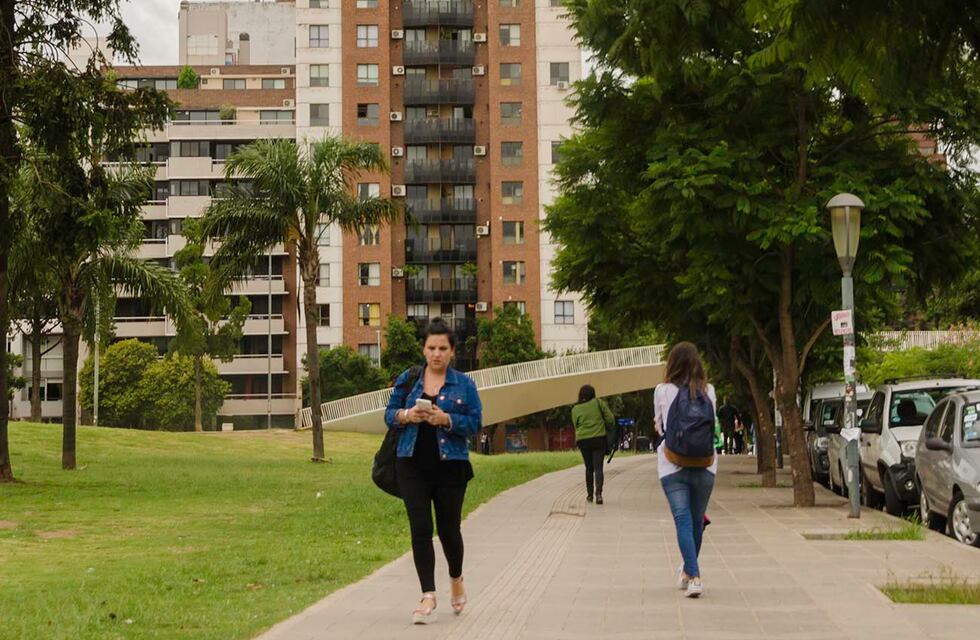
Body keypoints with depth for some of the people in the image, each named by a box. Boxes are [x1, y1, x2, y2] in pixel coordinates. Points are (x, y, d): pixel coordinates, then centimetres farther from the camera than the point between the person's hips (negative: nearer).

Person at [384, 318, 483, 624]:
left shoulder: (464, 384, 2)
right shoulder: (407, 380, 7)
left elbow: (475, 423, -3)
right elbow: (389, 414, 10)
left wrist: (447, 420, -19)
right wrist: (406, 416, -11)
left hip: (450, 465, -1)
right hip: (413, 464, 1)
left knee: (448, 528, 8)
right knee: (420, 529, -6)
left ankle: (456, 580, 36)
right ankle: (428, 596, -4)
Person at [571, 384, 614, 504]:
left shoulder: (575, 409, 4)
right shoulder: (598, 402, 0)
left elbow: (576, 426, 9)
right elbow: (610, 419, 0)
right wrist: (605, 426, 19)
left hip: (583, 440, 2)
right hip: (599, 439, -2)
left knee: (589, 468, 17)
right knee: (598, 467, -4)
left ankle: (589, 494, 22)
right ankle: (598, 493, -21)